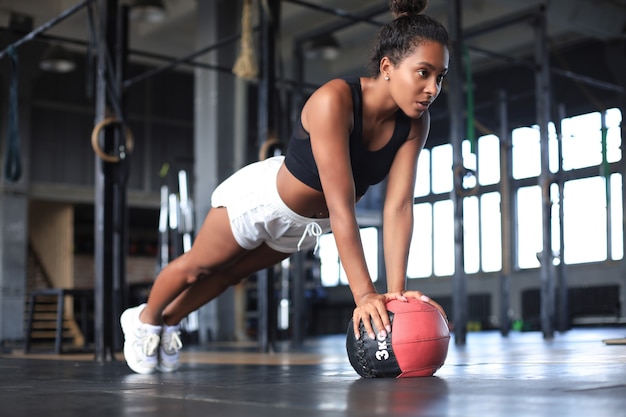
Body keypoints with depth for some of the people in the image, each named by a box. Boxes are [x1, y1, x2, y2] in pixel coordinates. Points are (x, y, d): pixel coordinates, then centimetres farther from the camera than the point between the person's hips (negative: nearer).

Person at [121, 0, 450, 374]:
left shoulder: (416, 123, -21)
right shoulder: (334, 101, -39)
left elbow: (398, 207, -24)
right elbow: (341, 207, -43)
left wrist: (397, 289, -32)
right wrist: (364, 293, -45)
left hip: (308, 222, 6)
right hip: (262, 198, -6)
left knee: (233, 273, 27)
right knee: (197, 267, 19)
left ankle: (168, 321, 53)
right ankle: (144, 319, 49)